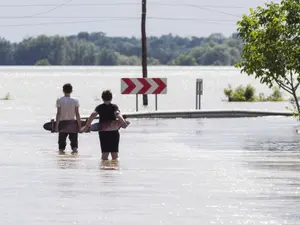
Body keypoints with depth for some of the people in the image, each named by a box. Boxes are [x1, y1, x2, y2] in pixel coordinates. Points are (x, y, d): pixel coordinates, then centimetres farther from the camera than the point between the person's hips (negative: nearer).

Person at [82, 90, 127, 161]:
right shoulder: (114, 106, -1)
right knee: (115, 154, 4)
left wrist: (87, 126, -11)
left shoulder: (99, 107, 4)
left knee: (105, 153, 4)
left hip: (103, 133, 1)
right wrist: (123, 122, -30)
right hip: (113, 132, -1)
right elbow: (118, 114, -20)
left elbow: (93, 115, -10)